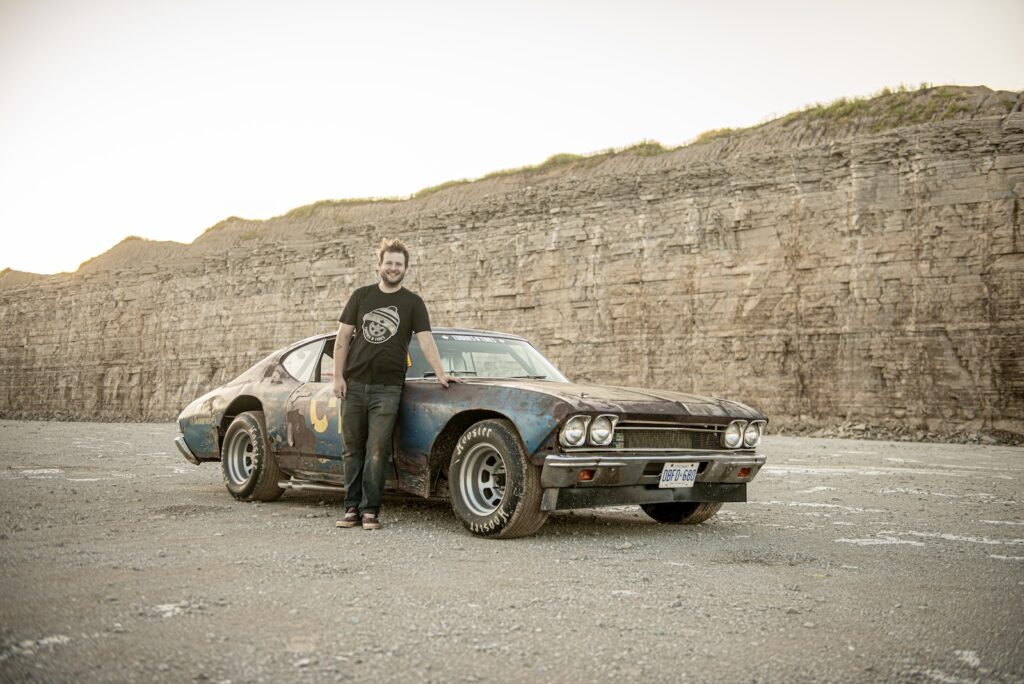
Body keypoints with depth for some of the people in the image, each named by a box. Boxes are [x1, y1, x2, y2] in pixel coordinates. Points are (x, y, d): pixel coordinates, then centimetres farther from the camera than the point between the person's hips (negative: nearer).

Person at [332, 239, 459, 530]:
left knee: (377, 451, -5)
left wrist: (440, 374, -14)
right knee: (353, 449, 6)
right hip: (354, 385, 2)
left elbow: (425, 340, -2)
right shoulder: (361, 296, 10)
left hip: (387, 388, -2)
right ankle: (352, 508, 12)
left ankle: (370, 511, 2)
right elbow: (343, 337, 9)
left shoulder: (412, 303, 6)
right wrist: (338, 377, 1)